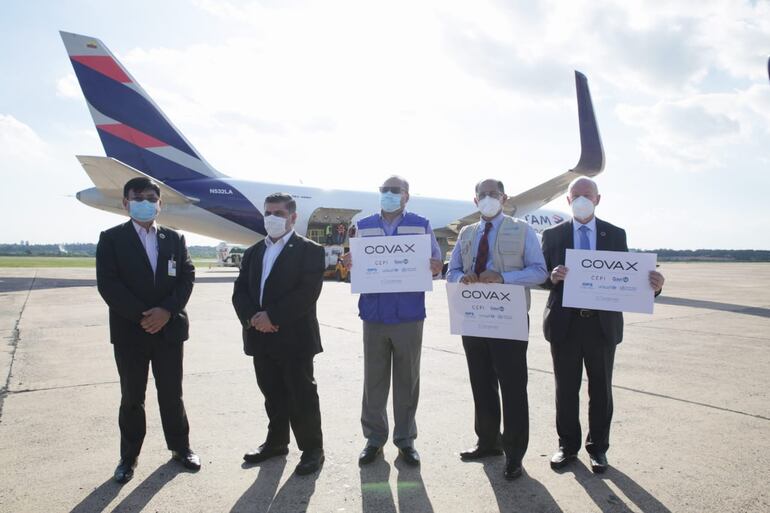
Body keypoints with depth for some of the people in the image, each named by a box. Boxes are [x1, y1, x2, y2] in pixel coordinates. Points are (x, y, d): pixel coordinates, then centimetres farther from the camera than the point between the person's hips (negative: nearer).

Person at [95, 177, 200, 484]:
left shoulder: (174, 239, 8)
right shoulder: (111, 239, -1)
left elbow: (187, 277, 0)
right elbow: (108, 284, -9)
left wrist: (167, 310, -14)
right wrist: (141, 316, -16)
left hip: (170, 329, 2)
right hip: (129, 331, -2)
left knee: (172, 393, 11)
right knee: (132, 398, 9)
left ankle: (180, 447, 27)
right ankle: (129, 457, 24)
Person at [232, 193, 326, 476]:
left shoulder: (309, 250, -5)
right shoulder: (253, 252, 15)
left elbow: (307, 292, -16)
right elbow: (240, 291, 8)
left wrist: (272, 316, -19)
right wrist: (252, 317, -12)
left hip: (295, 339, -5)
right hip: (261, 340, 6)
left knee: (302, 396, 2)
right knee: (273, 394, 17)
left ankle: (312, 448, 16)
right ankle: (276, 442, 32)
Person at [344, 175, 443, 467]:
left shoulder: (421, 225, 6)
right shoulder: (363, 227, 11)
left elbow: (436, 263, 5)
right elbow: (354, 264, 10)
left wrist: (433, 267, -18)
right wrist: (349, 264, -13)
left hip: (409, 315, -1)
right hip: (374, 314, 1)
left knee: (407, 379, 7)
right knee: (374, 380, 7)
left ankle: (405, 439, 20)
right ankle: (374, 438, 20)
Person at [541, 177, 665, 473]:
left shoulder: (615, 235, 6)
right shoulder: (553, 235, 4)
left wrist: (652, 285, -18)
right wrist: (552, 277, -20)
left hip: (603, 324, 1)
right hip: (564, 324, 0)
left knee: (601, 389, 10)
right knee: (566, 389, 9)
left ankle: (597, 448, 26)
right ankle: (568, 445, 25)